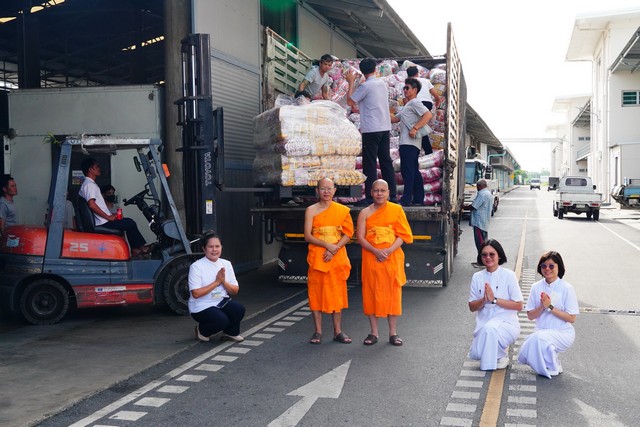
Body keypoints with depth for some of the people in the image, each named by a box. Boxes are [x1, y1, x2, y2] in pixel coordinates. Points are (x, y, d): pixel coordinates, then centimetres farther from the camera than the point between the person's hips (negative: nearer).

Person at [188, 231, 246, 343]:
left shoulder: (226, 264, 6)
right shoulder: (196, 267, -10)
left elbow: (235, 291, 6)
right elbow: (196, 294, -19)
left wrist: (224, 281, -14)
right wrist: (217, 282, -18)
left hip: (221, 302, 5)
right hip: (202, 307, -5)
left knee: (239, 309, -24)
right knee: (222, 320, -30)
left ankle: (230, 333, 4)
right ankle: (202, 330, 3)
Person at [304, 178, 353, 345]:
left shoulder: (343, 210, 5)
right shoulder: (311, 210, 2)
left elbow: (348, 234, 0)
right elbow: (308, 236, -5)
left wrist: (334, 249, -14)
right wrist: (327, 245, -17)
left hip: (337, 257, 1)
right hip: (316, 257, -1)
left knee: (337, 293, 5)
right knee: (316, 293, 1)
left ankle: (338, 331, 13)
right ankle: (318, 332, 9)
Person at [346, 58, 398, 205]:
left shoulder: (365, 86, -11)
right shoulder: (382, 83, 12)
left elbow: (350, 101, -4)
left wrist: (351, 82, 3)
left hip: (371, 129, -7)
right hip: (385, 127, 7)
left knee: (370, 163, -2)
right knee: (386, 161, 11)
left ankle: (370, 197, -1)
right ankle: (392, 194, 14)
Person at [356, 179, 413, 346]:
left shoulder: (396, 210, 2)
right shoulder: (365, 213, 4)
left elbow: (403, 235, -2)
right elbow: (360, 237, -2)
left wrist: (389, 250, -16)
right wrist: (376, 251, -17)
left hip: (392, 258, -1)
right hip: (371, 258, 1)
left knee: (393, 293, 3)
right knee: (371, 293, 4)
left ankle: (393, 333, 13)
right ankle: (374, 333, 14)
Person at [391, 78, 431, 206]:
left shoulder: (414, 102, -6)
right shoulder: (408, 105, 25)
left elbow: (428, 115, -20)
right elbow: (396, 119, 31)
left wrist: (415, 128, -24)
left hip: (409, 142, -10)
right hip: (407, 142, 10)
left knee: (407, 170, -12)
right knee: (414, 171, 10)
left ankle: (406, 199, -13)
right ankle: (418, 199, 13)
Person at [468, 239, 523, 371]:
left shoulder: (508, 275, -3)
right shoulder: (477, 277, 7)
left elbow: (519, 306, -6)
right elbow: (472, 307, 7)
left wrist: (494, 299, -16)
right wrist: (484, 300, -14)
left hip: (507, 323, -3)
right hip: (484, 324, 4)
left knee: (490, 328, -36)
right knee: (476, 354, -19)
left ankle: (501, 356, -6)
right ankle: (497, 349, 15)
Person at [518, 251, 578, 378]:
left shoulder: (567, 288, -6)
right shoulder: (536, 287, 5)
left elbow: (571, 318, -9)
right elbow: (530, 315, 4)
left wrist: (550, 307, -17)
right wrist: (542, 307, -15)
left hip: (562, 333, -4)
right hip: (541, 331, 4)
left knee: (539, 337, -35)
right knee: (524, 355, -24)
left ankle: (553, 368, -7)